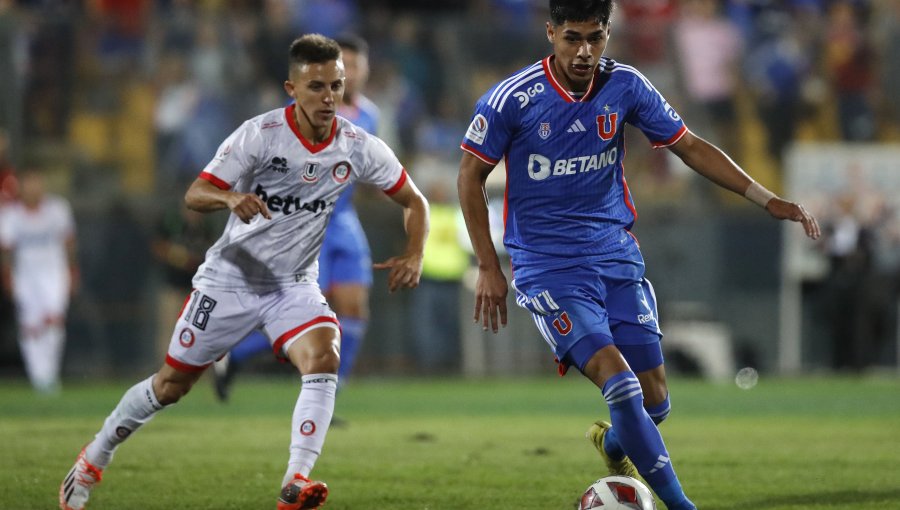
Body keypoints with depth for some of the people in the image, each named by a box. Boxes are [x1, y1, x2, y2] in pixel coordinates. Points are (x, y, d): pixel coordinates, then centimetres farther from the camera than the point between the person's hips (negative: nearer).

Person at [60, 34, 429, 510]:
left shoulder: (359, 148, -8)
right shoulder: (260, 134, -19)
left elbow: (415, 201, 4)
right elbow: (194, 194, -21)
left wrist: (413, 255, -14)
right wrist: (231, 198, -43)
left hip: (295, 286, 2)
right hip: (232, 277, -2)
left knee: (324, 358, -28)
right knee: (171, 384, 7)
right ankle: (94, 458, 31)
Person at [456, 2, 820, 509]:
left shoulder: (625, 86, -3)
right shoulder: (513, 99, -13)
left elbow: (689, 146, 6)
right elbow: (471, 175, -2)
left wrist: (767, 199, 0)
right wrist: (489, 268, -3)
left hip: (616, 254, 4)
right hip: (548, 265, -4)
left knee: (654, 398, 1)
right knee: (620, 384, -21)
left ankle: (614, 445, 37)